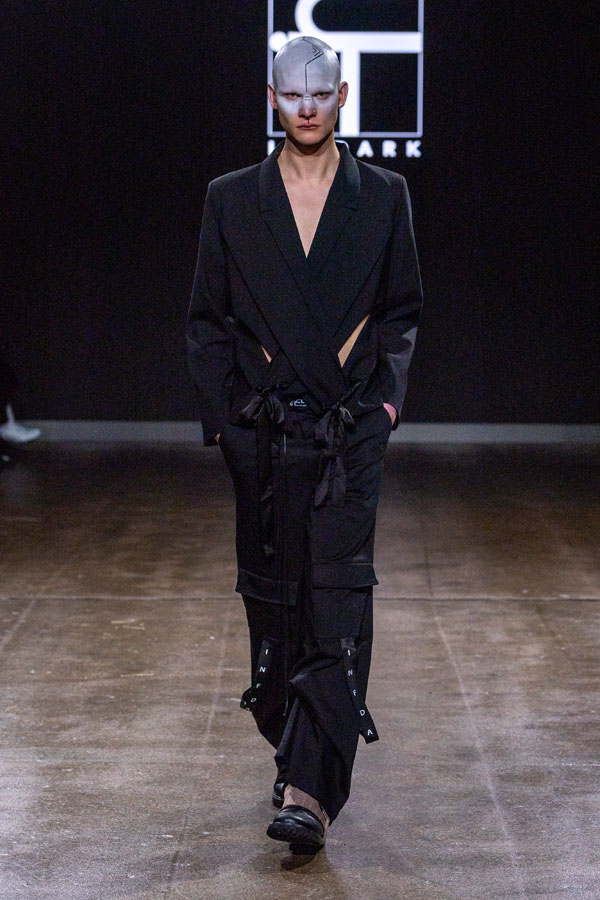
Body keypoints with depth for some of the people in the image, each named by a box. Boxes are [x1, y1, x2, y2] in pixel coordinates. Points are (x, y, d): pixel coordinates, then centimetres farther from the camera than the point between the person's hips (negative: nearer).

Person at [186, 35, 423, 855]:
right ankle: (294, 752, 26)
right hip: (263, 433, 2)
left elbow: (403, 312, 10)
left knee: (338, 598, -10)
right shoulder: (232, 200, 6)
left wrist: (386, 396, -1)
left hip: (350, 428, -2)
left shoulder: (382, 196, 5)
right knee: (271, 598, 9)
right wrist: (221, 417, 0)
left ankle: (311, 788, -13)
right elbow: (208, 321, 8)